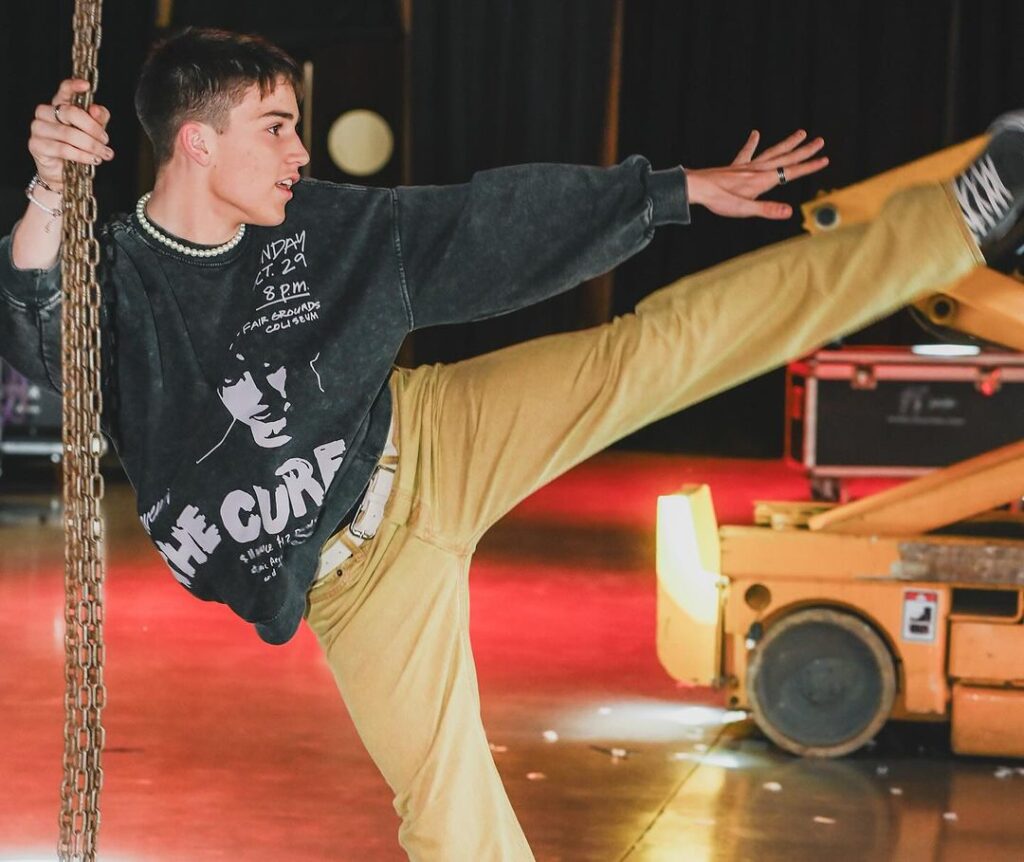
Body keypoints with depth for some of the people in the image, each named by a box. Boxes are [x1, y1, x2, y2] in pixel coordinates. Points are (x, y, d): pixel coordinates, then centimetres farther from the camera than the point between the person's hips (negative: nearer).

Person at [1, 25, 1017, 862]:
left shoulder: (322, 229, -6)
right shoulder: (114, 277, -16)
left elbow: (496, 223, 2)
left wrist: (683, 190, 5)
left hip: (429, 444, 2)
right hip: (353, 571, -2)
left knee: (646, 349, -10)